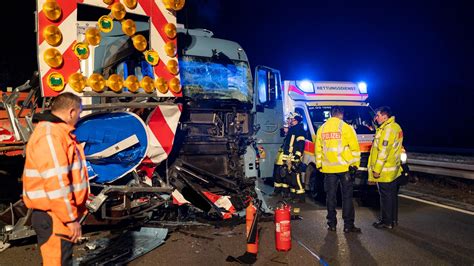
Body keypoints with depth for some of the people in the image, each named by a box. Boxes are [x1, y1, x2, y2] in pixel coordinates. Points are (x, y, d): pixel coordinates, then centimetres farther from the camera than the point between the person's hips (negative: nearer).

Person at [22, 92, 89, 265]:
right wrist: (71, 218, -21)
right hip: (54, 218, -10)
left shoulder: (57, 132, 14)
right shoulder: (50, 135, -20)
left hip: (59, 215, 10)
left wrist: (73, 214, 24)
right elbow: (55, 183, -26)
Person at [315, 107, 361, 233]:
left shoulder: (321, 129, 7)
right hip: (345, 167, -3)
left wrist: (319, 165, 17)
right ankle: (348, 225, 6)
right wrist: (355, 163, 2)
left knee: (331, 195, 9)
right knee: (347, 196, 4)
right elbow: (355, 148, -6)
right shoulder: (346, 128, -5)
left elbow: (318, 149, 11)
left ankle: (331, 224, 14)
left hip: (328, 168, 3)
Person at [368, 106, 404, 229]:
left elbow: (383, 151, -23)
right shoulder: (396, 127, 13)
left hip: (385, 171, -10)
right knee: (392, 195, 17)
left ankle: (386, 222, 7)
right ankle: (393, 219, 27)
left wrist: (376, 169, -20)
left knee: (386, 196, -1)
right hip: (394, 170, 10)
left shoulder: (388, 129, -19)